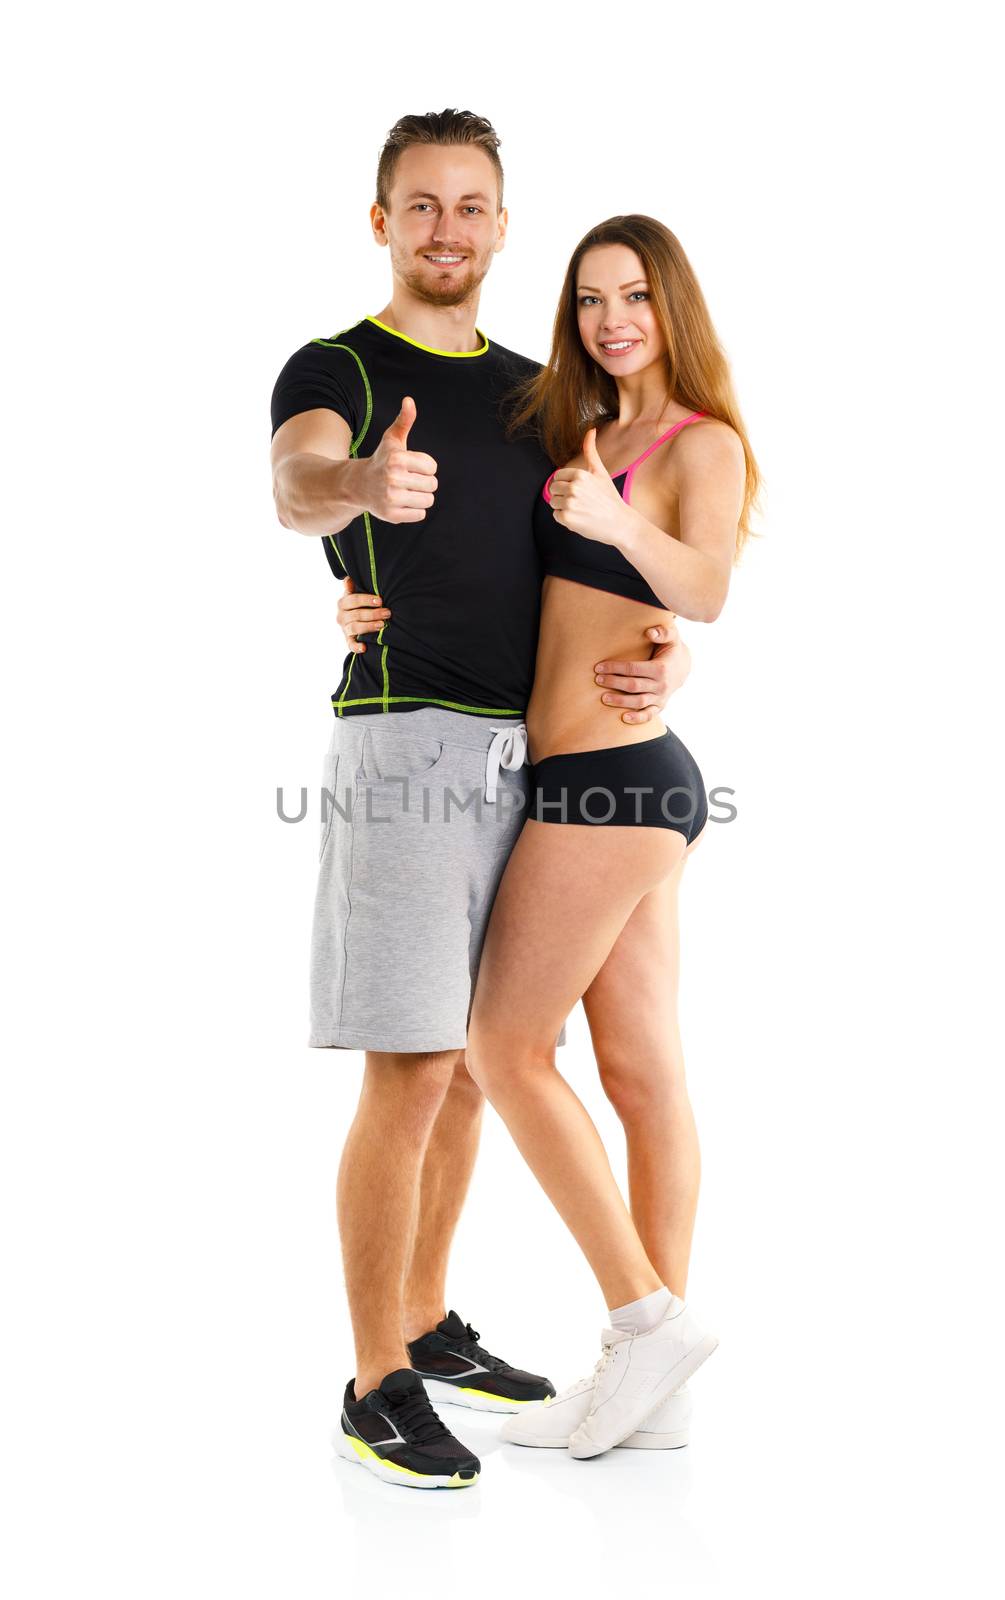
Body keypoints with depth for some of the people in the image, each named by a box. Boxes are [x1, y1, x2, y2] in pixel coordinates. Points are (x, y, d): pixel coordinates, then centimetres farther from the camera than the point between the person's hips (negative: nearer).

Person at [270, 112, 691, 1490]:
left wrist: (668, 655, -6)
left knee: (479, 1062, 13)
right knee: (410, 1077, -8)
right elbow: (294, 487, -26)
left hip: (529, 756, 7)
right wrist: (361, 481, -50)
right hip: (407, 745, -6)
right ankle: (379, 1388, 2)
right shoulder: (335, 372, -2)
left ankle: (428, 1324, 28)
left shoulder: (537, 393, 17)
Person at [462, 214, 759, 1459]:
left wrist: (617, 520, -46)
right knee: (643, 1074, 8)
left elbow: (707, 591, -27)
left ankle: (645, 1314, 2)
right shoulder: (588, 438, 18)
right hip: (630, 786, 9)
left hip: (609, 781, -9)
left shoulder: (704, 446, -8)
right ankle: (650, 1387, 14)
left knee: (506, 1050, -3)